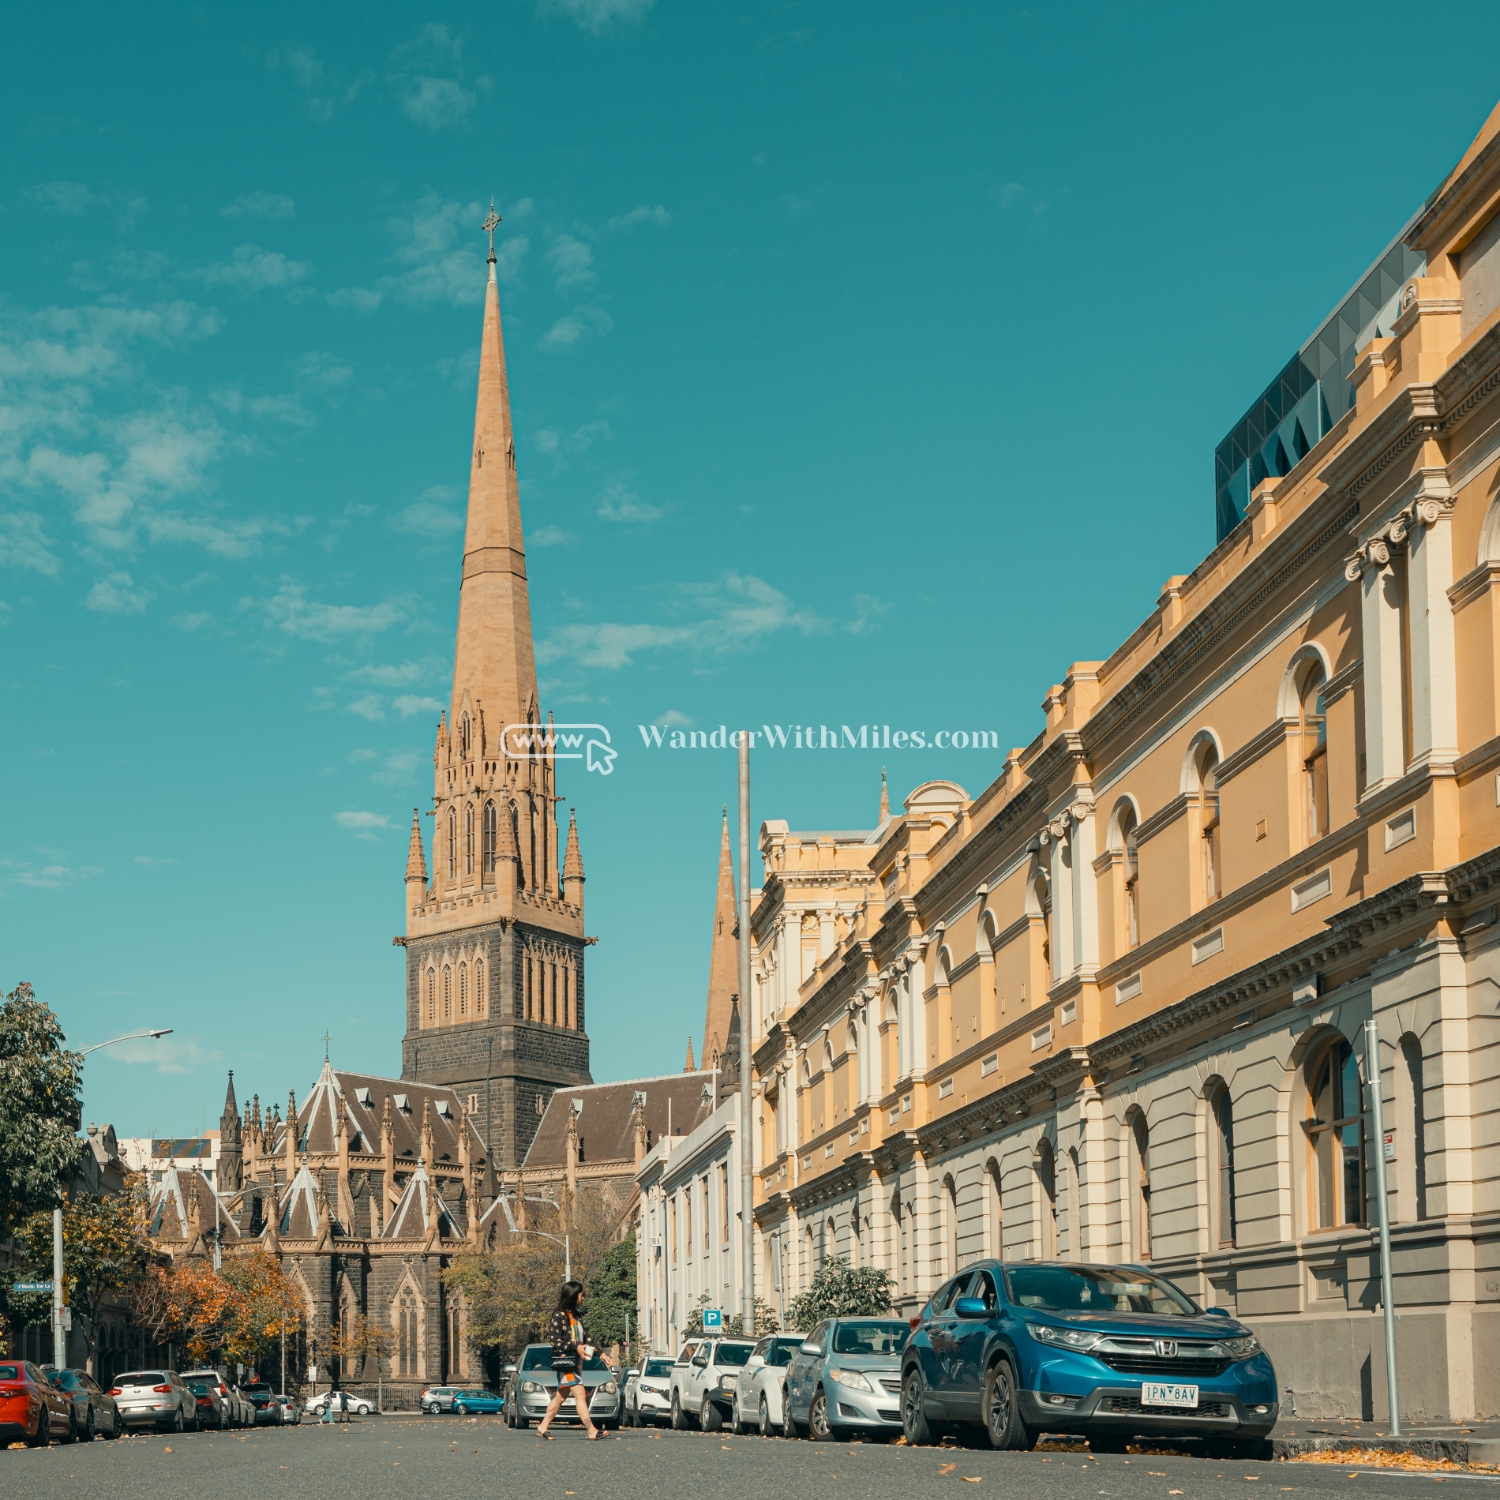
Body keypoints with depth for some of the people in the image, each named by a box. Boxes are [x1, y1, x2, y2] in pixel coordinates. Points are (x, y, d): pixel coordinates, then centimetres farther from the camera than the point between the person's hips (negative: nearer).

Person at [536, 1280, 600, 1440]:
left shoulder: (575, 1317, 17)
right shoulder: (559, 1316, -9)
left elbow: (585, 1339, 18)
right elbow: (554, 1340, -14)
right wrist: (575, 1347, -19)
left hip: (576, 1362, 9)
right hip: (565, 1361, -9)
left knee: (560, 1397, 12)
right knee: (580, 1394, -15)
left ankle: (542, 1428, 20)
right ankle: (592, 1431, -20)